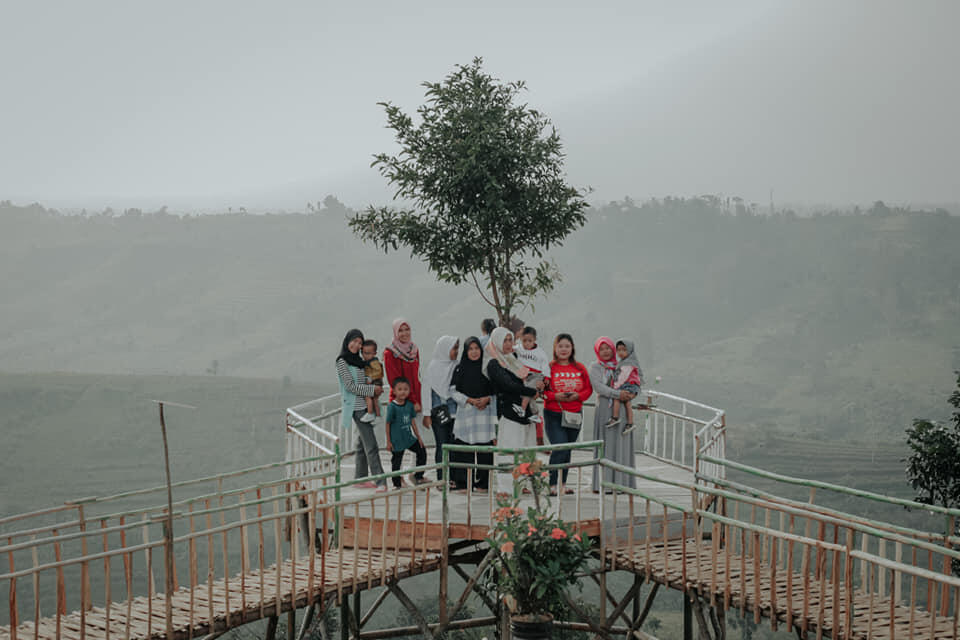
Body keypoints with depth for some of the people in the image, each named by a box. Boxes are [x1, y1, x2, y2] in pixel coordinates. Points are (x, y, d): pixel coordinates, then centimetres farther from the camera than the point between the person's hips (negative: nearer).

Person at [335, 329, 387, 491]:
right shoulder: (342, 362, -9)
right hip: (356, 406, -9)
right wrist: (373, 389, -12)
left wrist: (376, 390, 8)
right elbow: (351, 386, -14)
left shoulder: (357, 360, 14)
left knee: (363, 442, 13)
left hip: (365, 405, 9)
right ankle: (380, 482, -14)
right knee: (371, 445, -12)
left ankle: (360, 478, 21)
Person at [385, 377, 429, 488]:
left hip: (409, 437, 6)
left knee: (422, 451, 9)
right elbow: (388, 424, -11)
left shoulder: (409, 405, 2)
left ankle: (418, 477, 22)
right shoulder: (392, 406, -16)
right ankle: (398, 484, 21)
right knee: (396, 461, 4)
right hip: (397, 440, -6)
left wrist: (418, 437, 13)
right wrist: (388, 442, -10)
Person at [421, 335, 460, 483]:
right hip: (438, 412, -4)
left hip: (454, 411, 4)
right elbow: (426, 389, -3)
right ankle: (441, 480, 3)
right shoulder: (433, 366, -3)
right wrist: (426, 414, -6)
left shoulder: (456, 366, 9)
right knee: (442, 446, -2)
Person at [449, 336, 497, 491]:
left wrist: (487, 399, -9)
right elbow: (454, 392, 4)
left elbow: (496, 390, 10)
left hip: (485, 411, 0)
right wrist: (470, 400, -9)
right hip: (465, 413, 0)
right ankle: (462, 483, -2)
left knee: (484, 447, -3)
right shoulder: (459, 369, 8)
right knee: (464, 448, -6)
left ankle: (483, 482, 5)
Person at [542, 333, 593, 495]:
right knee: (560, 449, -15)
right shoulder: (549, 367, -2)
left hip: (575, 414, 4)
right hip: (553, 414, -4)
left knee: (567, 450, 9)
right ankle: (553, 484, -8)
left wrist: (578, 396, -10)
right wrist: (555, 396, -20)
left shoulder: (580, 368, 8)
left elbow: (588, 389, 9)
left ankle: (562, 483, 18)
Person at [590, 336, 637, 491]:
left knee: (622, 446, -1)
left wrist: (631, 394, -11)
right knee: (605, 446, -7)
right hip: (604, 410, -3)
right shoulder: (595, 368, 6)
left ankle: (621, 483, 0)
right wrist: (617, 394, -21)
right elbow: (598, 386, -9)